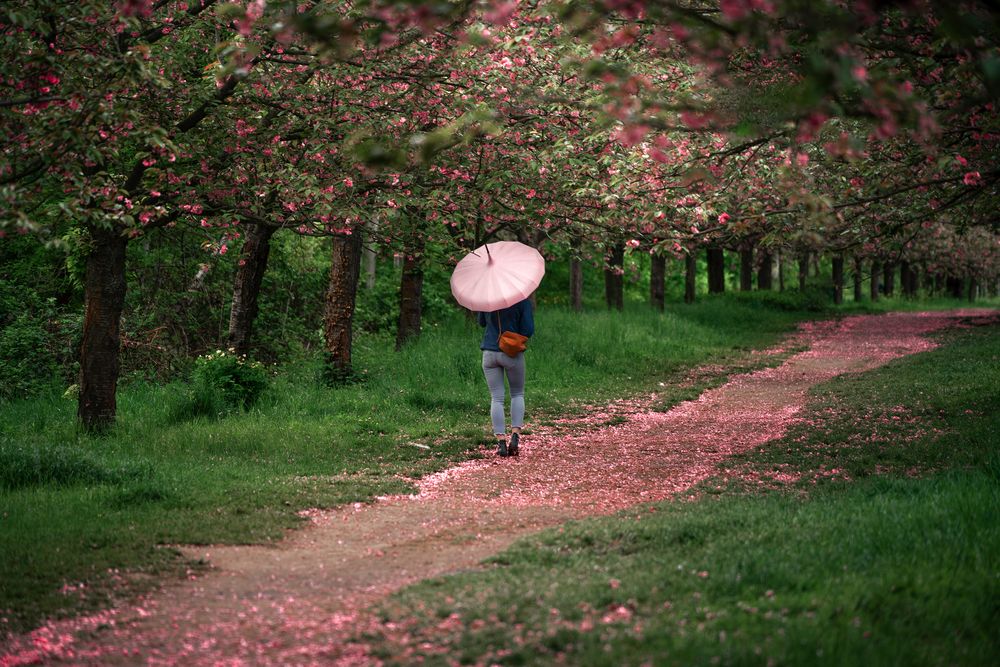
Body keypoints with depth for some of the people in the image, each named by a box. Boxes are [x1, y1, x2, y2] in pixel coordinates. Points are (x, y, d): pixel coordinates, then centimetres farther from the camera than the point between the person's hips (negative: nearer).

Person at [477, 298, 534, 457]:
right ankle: (515, 435, 2)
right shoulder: (522, 300, -11)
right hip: (512, 353, -1)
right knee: (517, 394, 17)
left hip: (490, 352, 2)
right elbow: (528, 330, -10)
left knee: (496, 398, 5)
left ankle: (501, 441, -2)